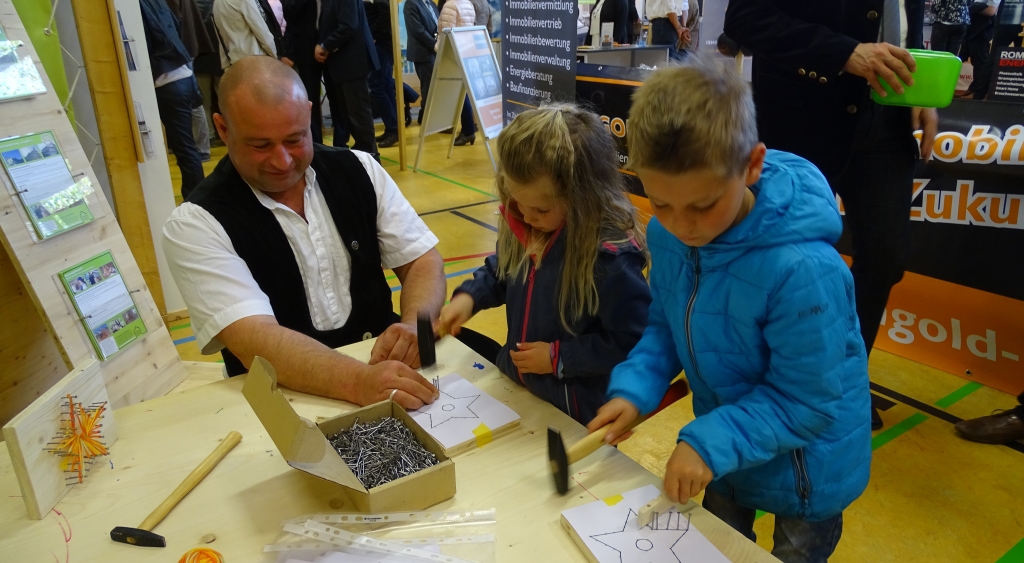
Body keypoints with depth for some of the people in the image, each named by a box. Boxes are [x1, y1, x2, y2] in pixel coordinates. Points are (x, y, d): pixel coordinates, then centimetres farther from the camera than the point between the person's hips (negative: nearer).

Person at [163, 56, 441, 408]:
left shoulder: (358, 171, -1)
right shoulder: (196, 224, -12)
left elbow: (422, 261, 1)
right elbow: (256, 342, -23)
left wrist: (414, 326, -20)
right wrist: (358, 382, -40)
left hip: (384, 369, 6)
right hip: (280, 401, -5)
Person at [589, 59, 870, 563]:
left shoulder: (802, 270, -38)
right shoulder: (667, 235, -18)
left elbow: (807, 401, -28)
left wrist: (710, 441, -32)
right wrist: (633, 388, -18)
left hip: (803, 471, -5)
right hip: (726, 452, 6)